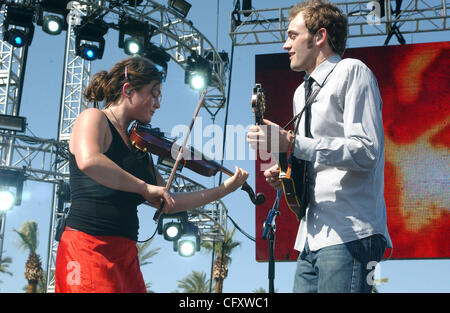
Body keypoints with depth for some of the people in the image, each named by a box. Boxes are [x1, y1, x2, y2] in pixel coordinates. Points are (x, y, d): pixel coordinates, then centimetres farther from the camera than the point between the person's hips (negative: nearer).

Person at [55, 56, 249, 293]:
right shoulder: (94, 118, -3)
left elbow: (168, 204, 16)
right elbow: (88, 162, -27)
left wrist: (226, 188, 15)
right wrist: (144, 187, -20)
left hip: (125, 254, 8)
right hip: (88, 249, -7)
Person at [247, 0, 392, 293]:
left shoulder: (351, 72, -3)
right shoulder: (302, 93, 23)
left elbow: (365, 151, -16)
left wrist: (291, 143, -20)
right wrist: (285, 173, 8)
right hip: (312, 236, 8)